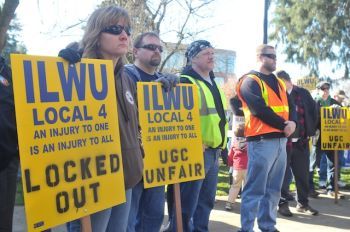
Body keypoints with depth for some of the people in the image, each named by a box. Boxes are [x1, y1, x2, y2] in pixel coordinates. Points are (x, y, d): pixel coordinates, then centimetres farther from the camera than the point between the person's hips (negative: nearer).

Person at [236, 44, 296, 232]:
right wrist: (283, 124, -11)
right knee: (256, 189, -6)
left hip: (281, 139, 8)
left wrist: (292, 122, -6)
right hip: (262, 140, -8)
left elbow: (290, 106, 15)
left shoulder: (279, 83, 21)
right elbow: (260, 110, -16)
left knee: (274, 188, 13)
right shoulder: (250, 81, -5)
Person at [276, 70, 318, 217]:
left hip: (301, 141, 3)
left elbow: (313, 112, 10)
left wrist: (310, 132, 5)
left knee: (303, 174, 10)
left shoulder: (303, 93, 5)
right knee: (282, 173, 5)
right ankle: (282, 203, 16)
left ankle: (303, 203, 24)